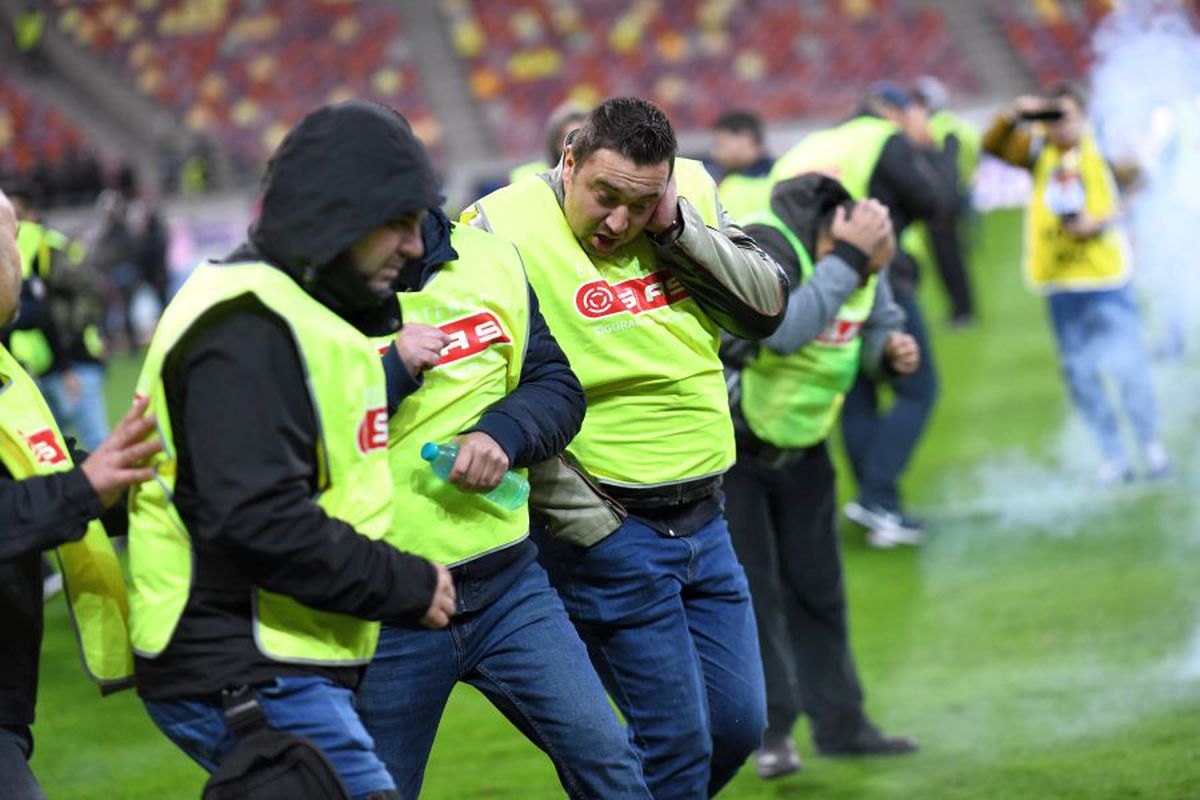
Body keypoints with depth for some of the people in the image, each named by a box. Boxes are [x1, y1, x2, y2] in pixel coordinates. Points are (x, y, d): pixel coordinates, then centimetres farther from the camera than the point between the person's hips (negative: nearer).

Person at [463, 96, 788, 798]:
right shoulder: (505, 229, -16)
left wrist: (675, 227, -13)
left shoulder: (692, 191, 3)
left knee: (739, 724, 12)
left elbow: (768, 310, -1)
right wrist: (583, 523, -15)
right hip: (606, 526, -6)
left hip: (703, 520, 7)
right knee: (676, 742, -5)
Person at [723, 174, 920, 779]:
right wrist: (844, 260, -44)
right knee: (748, 587, -7)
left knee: (815, 587, 11)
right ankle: (771, 732, 1)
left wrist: (891, 350, -15)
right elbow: (784, 331, -46)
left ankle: (839, 724, 19)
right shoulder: (762, 249, -31)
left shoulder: (864, 268, -7)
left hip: (799, 448, 7)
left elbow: (879, 323, 8)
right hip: (725, 447, -7)